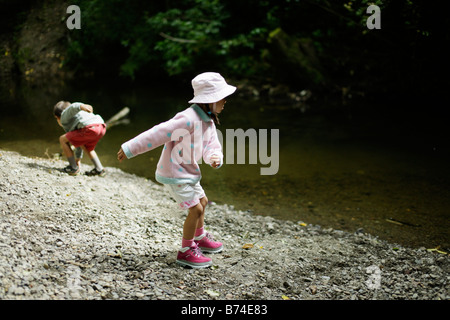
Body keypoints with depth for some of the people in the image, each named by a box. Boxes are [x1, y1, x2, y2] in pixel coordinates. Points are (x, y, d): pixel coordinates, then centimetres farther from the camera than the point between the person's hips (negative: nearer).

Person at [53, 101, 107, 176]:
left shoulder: (64, 115, 19)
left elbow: (73, 107, -5)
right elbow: (79, 141, 49)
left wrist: (81, 106, -28)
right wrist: (78, 159, 57)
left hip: (90, 127, -8)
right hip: (102, 127, 8)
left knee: (63, 140, 11)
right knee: (87, 147, 35)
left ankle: (73, 168, 14)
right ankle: (99, 169, 25)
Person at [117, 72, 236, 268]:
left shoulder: (209, 122, 4)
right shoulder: (188, 119, -27)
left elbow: (212, 146, 2)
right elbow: (158, 134, -28)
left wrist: (214, 158, -23)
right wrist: (130, 149, -26)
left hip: (188, 172, 10)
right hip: (175, 173, -10)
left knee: (202, 201, 24)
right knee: (196, 209, -9)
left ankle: (199, 238, 46)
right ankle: (186, 252, 7)